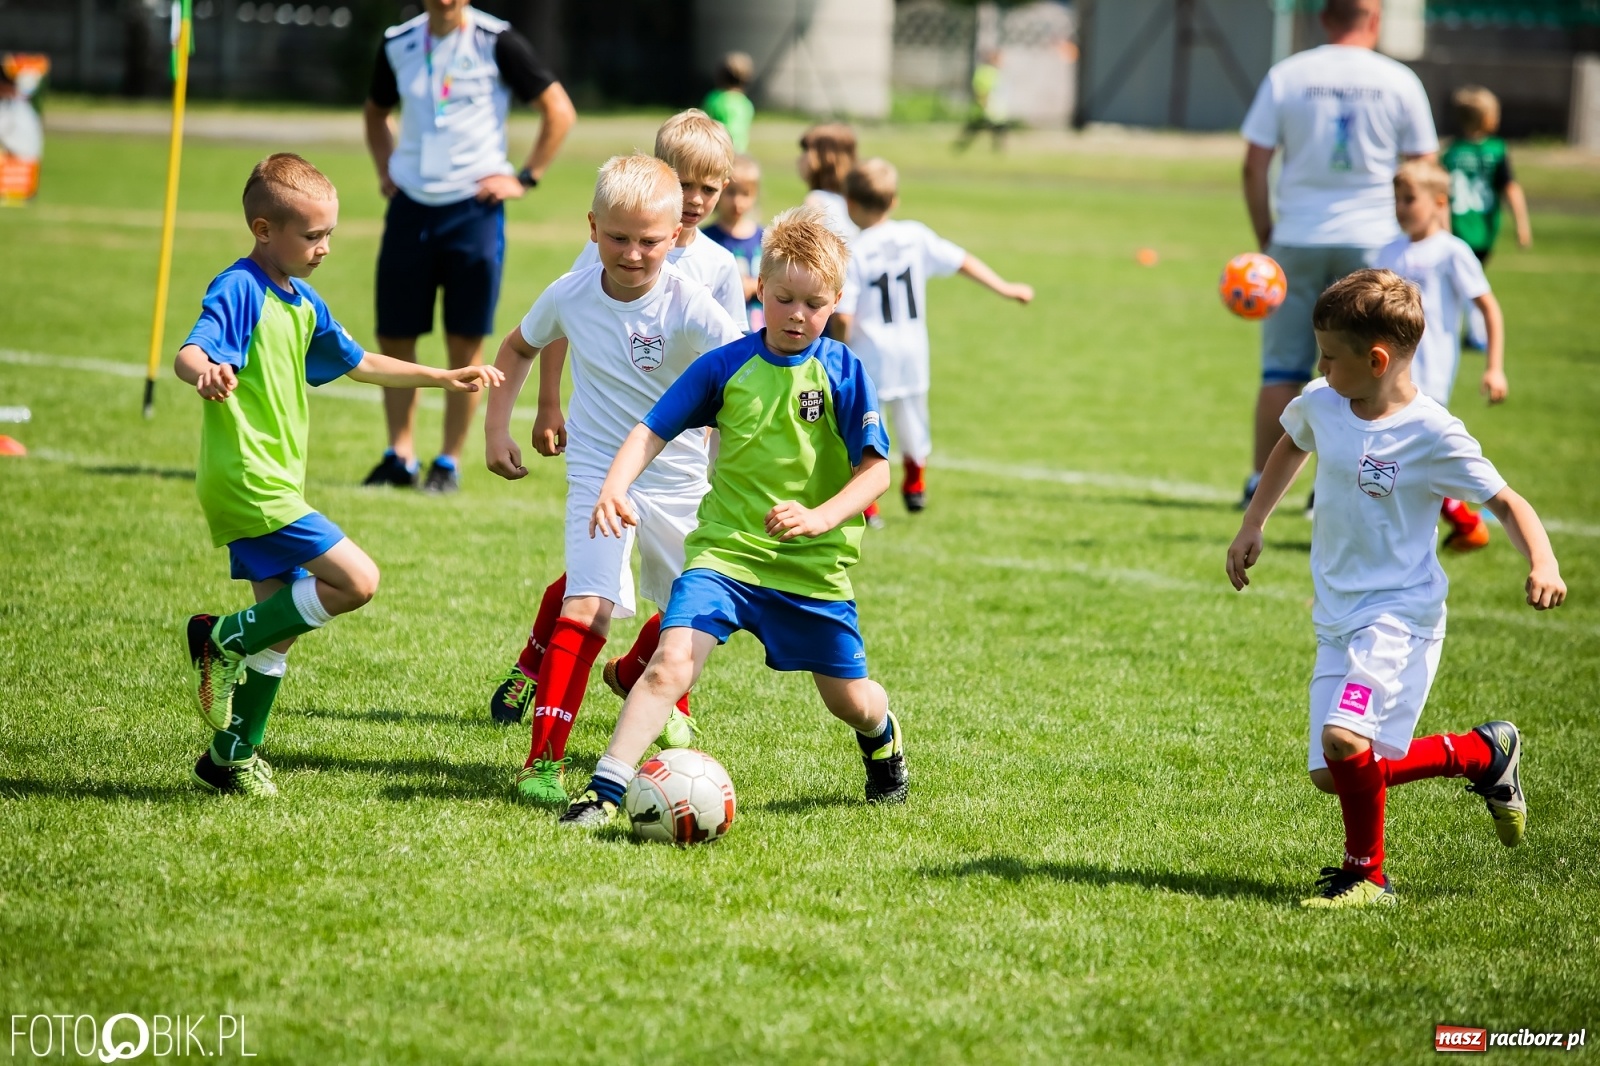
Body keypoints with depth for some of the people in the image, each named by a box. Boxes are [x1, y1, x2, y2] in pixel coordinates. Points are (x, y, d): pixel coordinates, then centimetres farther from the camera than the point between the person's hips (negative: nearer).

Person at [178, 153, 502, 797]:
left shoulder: (302, 304, 15)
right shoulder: (240, 290, -13)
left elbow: (361, 365, 29)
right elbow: (189, 353, -30)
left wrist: (445, 378, 28)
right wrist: (206, 373, -53)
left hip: (270, 487, 10)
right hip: (250, 484, -10)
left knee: (280, 627, 13)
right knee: (356, 581, -15)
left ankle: (232, 760, 24)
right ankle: (224, 640, -5)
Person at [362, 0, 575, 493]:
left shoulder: (496, 42, -7)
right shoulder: (398, 44, 6)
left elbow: (559, 110, -3)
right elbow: (375, 112, 25)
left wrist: (525, 179, -5)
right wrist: (385, 170, 12)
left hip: (473, 208, -4)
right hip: (410, 207, 4)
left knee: (465, 343, 0)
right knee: (393, 338, 4)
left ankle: (449, 462, 9)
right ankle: (400, 456, 14)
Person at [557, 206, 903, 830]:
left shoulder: (844, 372, -6)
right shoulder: (726, 367, -3)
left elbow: (876, 470, -8)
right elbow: (652, 432, 0)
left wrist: (821, 517, -24)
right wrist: (615, 487, -18)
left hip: (814, 566, 0)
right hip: (725, 550, 0)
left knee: (850, 700, 12)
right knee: (671, 663, -22)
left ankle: (885, 742, 48)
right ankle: (605, 790, -21)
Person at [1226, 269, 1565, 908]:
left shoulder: (1434, 435, -17)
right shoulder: (1320, 404, 1)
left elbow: (1506, 501, -10)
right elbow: (1290, 447, 24)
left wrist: (1542, 564, -28)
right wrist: (1252, 527, 24)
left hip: (1400, 614, -7)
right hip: (1336, 617, 7)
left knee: (1343, 737, -28)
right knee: (1333, 776, 5)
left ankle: (1366, 874, -6)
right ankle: (1483, 753, 24)